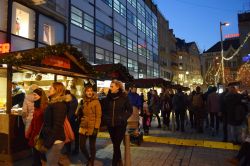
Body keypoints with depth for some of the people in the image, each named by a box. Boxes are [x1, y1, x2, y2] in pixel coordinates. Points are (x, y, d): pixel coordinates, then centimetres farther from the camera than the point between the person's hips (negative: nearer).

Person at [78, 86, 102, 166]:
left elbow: (98, 116, -11)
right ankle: (89, 159, 33)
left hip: (92, 127, -5)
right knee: (82, 146, 6)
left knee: (92, 146, 7)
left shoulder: (96, 102, -7)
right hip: (83, 127, 5)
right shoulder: (84, 102, 8)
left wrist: (96, 128, -18)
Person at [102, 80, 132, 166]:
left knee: (116, 145, -4)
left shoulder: (124, 97, -9)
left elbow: (130, 110, 0)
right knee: (115, 144, 16)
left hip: (120, 125, -4)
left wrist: (123, 118, -10)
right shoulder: (108, 97, 0)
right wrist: (106, 118, 2)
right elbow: (104, 110, 14)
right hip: (110, 125, 4)